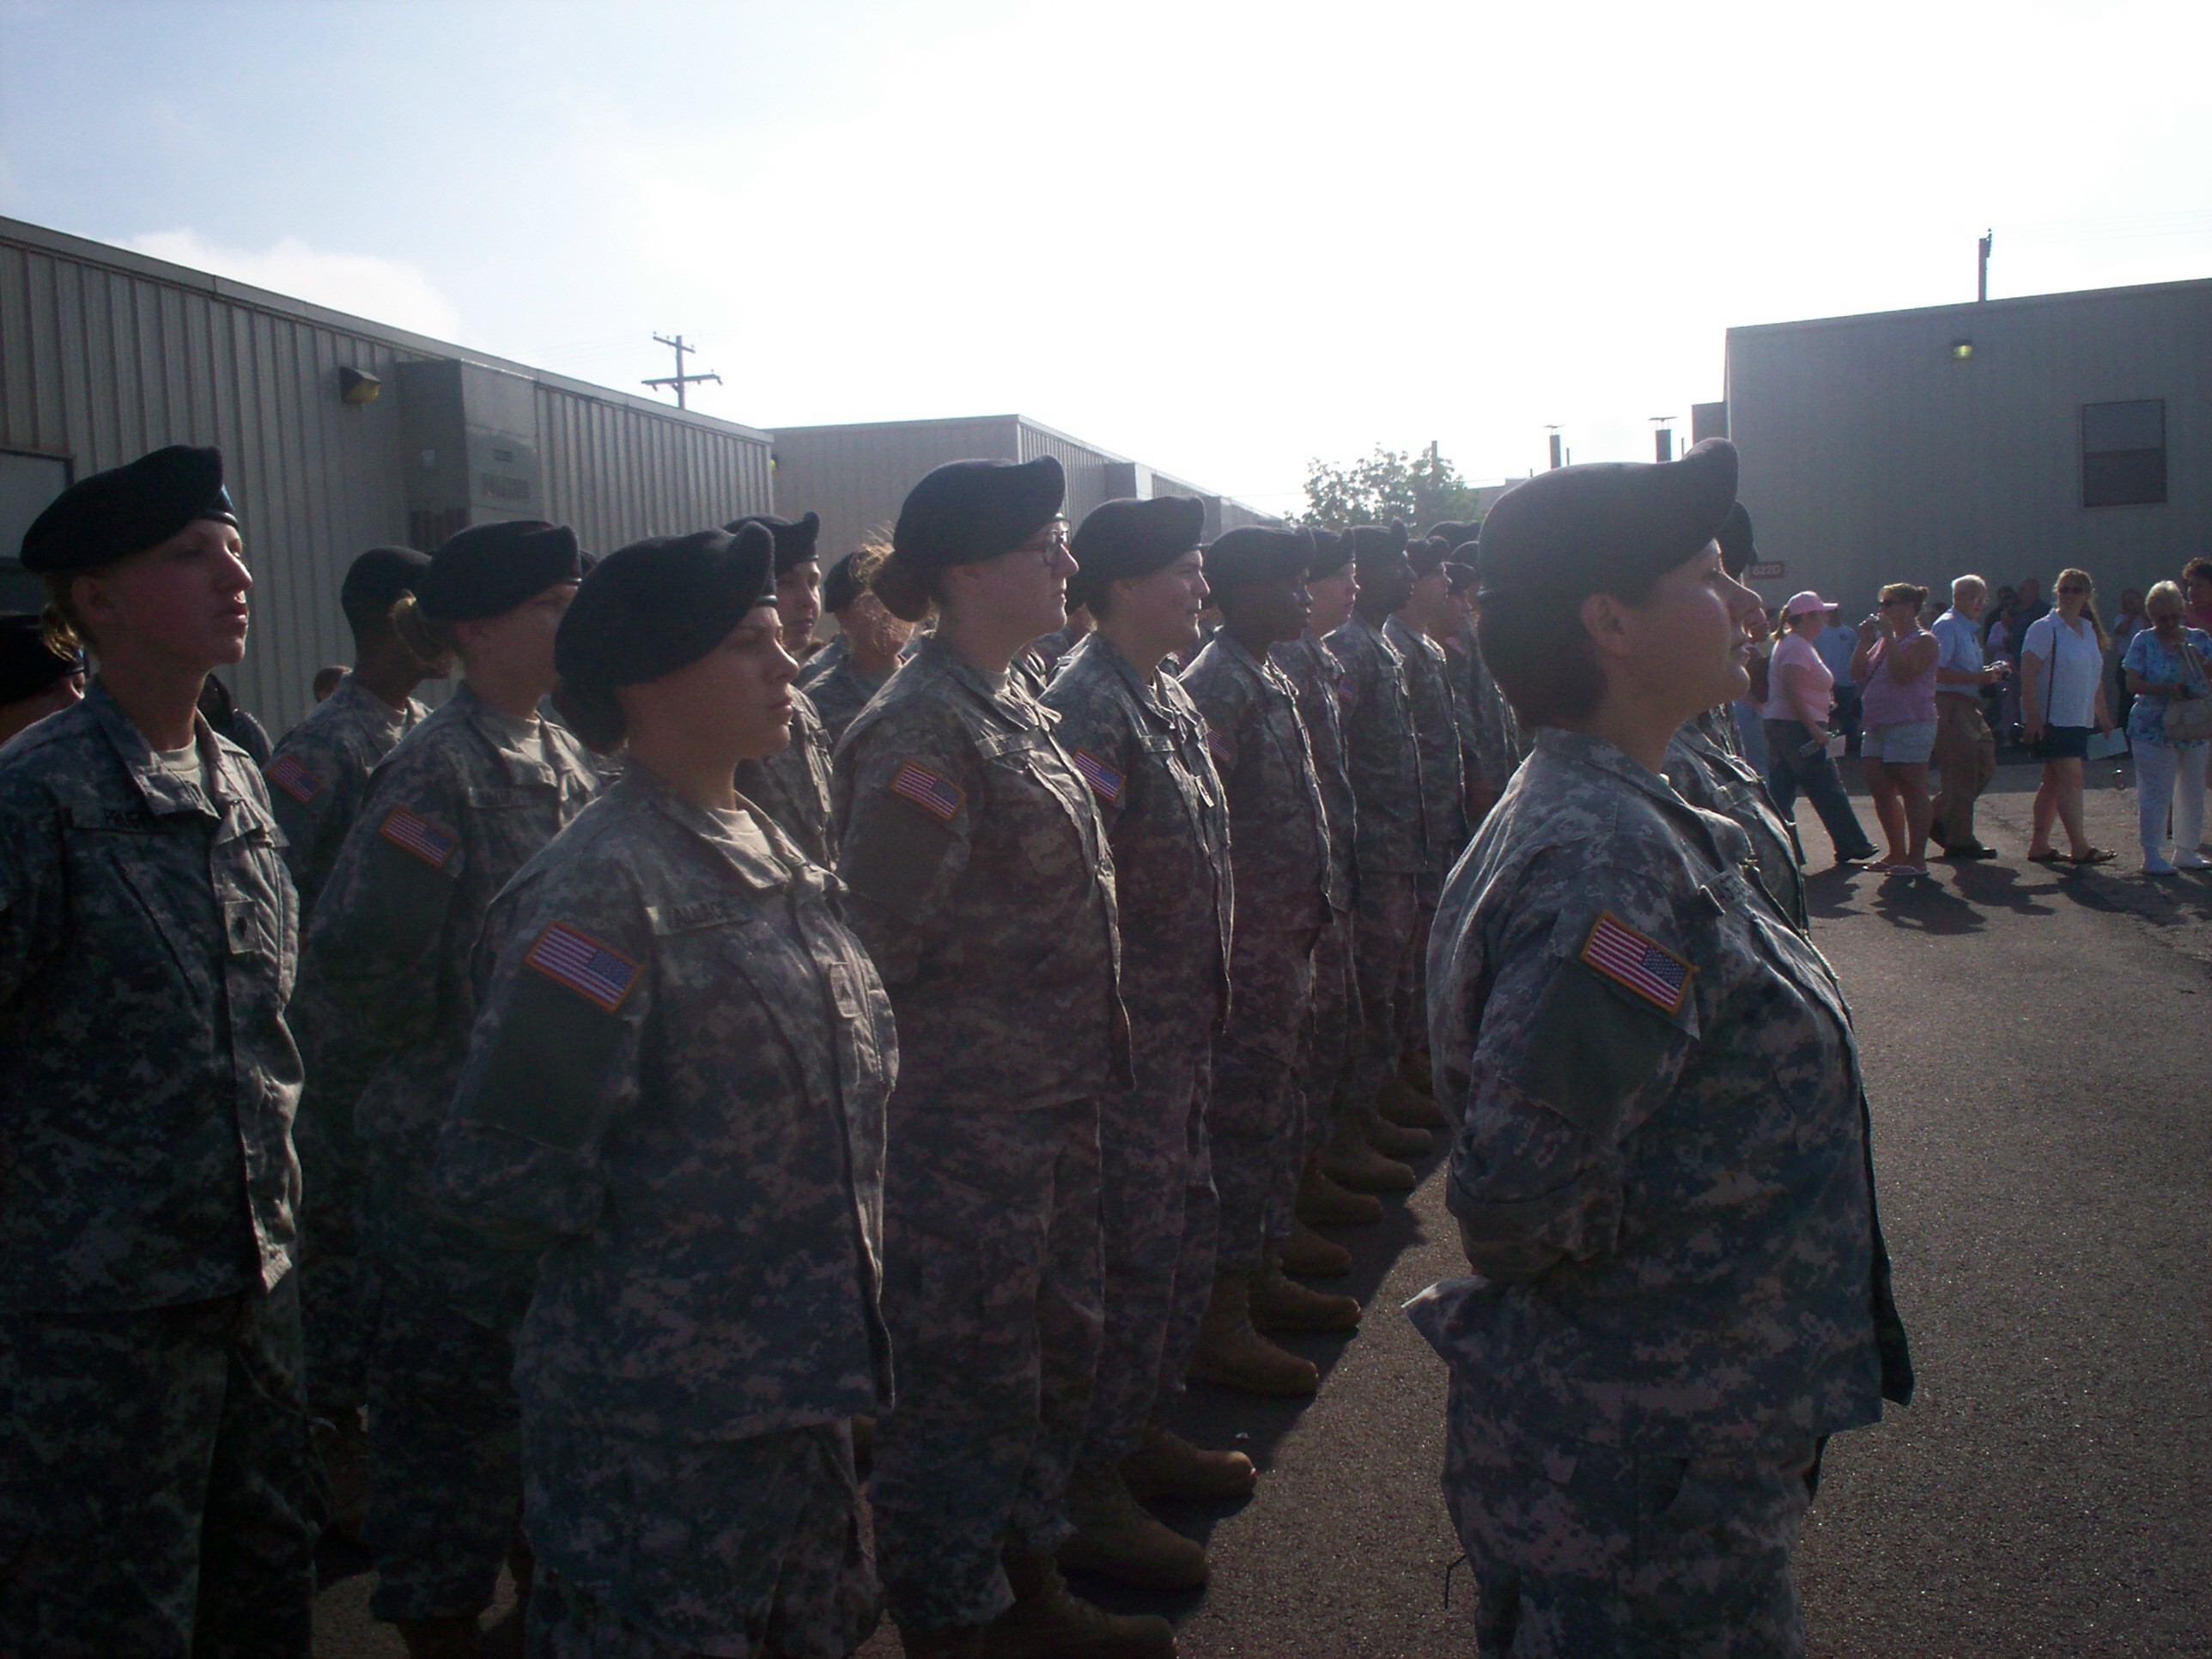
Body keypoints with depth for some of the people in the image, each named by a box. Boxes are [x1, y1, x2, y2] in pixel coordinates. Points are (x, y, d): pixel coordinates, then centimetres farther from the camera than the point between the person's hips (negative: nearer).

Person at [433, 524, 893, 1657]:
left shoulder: (770, 854, 6)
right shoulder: (605, 887, -21)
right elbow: (500, 1168, -22)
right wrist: (639, 1260, -8)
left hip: (799, 1381, 8)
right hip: (661, 1420, -8)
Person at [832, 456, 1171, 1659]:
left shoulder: (1013, 703, 10)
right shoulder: (924, 727, -19)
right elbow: (878, 940, -20)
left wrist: (1079, 1063, 13)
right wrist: (940, 1058, -10)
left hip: (1052, 1102, 9)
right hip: (964, 1121, -9)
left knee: (1054, 1349, 20)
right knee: (969, 1377, 6)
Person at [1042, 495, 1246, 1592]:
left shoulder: (1170, 699, 12)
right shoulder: (1088, 706, -19)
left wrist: (1208, 999, 17)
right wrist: (1109, 1026, -21)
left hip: (1184, 1028, 10)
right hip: (1124, 1036, -10)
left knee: (1187, 1227, 19)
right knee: (1131, 1254, -1)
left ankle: (1141, 1428, 36)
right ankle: (1087, 1498, 15)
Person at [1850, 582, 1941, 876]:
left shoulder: (1923, 640, -7)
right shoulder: (1884, 639, 18)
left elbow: (1902, 673, -22)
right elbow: (1857, 672, 12)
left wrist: (1888, 637, -18)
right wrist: (1865, 640, 3)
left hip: (1909, 725, -9)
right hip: (1877, 726, 9)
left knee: (1912, 792, -5)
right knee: (1881, 791, 10)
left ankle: (1916, 859, -1)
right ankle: (1897, 854, 20)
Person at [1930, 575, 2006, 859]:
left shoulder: (1970, 629, 21)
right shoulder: (1947, 627, -11)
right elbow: (1938, 672, -22)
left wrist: (1989, 672, 11)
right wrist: (1979, 677, -22)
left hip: (1968, 707, 10)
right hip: (1950, 706, -10)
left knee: (1985, 766, 9)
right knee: (1961, 772, -6)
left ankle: (1940, 819, 18)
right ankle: (1959, 841, 1)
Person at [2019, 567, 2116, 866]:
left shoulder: (2089, 630, 14)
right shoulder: (2044, 628, -9)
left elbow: (2095, 677, 22)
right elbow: (2027, 674, -15)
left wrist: (2102, 715, 21)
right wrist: (2032, 716, -22)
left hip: (2079, 719, 8)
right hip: (2051, 719, -8)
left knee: (2054, 782, 9)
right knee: (2071, 777, -11)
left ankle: (2039, 844, 14)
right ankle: (2079, 847, -9)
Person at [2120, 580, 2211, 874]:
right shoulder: (2144, 641, -1)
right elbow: (2133, 683, -8)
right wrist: (2168, 689, -20)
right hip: (2155, 731, -4)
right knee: (2156, 794, -5)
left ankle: (2186, 850, 22)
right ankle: (2152, 855, 1)